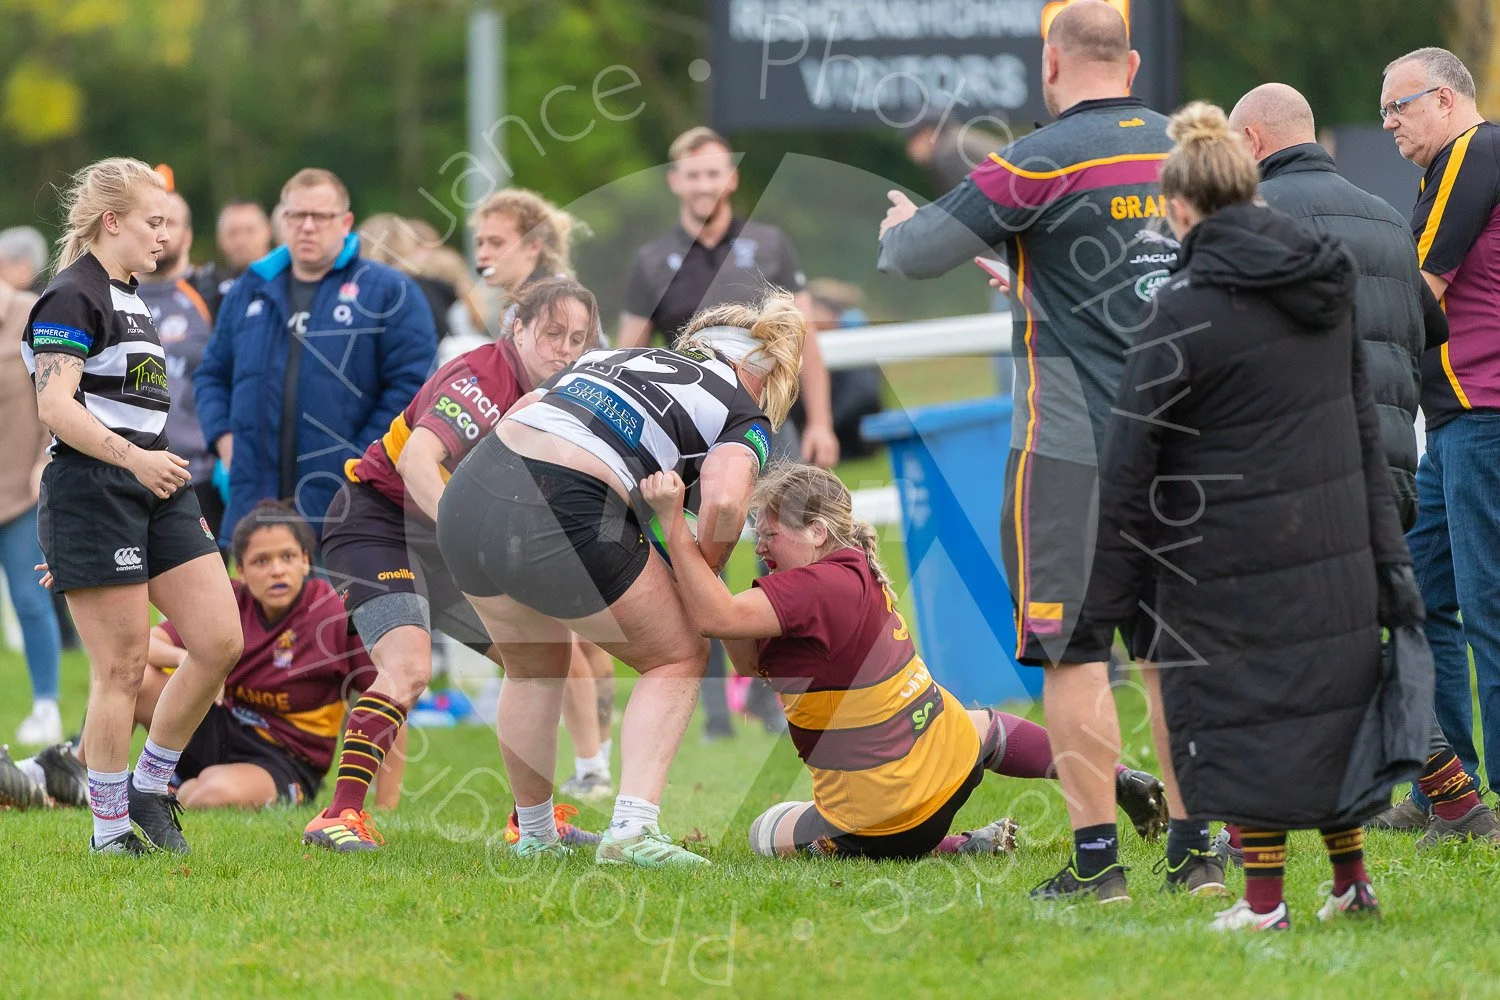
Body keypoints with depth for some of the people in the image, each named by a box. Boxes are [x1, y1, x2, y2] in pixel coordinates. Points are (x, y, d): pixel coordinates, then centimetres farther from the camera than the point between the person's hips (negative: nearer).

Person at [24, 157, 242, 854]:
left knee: (220, 643, 1)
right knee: (122, 666, -6)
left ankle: (148, 788, 15)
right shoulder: (71, 298, -10)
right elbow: (56, 405, -20)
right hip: (91, 492, -9)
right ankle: (111, 827, 5)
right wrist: (134, 457, -30)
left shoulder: (129, 299, 20)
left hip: (156, 489, 9)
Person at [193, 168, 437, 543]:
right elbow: (212, 373, 24)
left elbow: (411, 383, -6)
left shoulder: (387, 292, 1)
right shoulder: (250, 291, 16)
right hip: (254, 500, 4)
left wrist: (362, 459, -13)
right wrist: (223, 436, 7)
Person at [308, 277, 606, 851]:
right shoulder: (484, 378, -23)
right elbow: (416, 459, -38)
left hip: (439, 544, 10)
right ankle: (339, 816, -29)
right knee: (408, 669, -28)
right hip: (376, 520, -10)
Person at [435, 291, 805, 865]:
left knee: (533, 669, 31)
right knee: (678, 658, 16)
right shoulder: (744, 417, 10)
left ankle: (534, 835, 41)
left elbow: (520, 409, 24)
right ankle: (633, 830, 1)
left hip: (466, 498, 6)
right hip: (565, 529, -6)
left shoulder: (613, 357, 28)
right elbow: (724, 500, -9)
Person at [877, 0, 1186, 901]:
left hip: (1071, 440, -6)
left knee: (1072, 651, -1)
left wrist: (900, 224, 15)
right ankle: (1194, 849, 13)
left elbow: (915, 255, -10)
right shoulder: (1181, 151, 7)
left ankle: (1097, 854, -4)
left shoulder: (1044, 161, -11)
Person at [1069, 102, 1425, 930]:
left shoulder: (1186, 313, -15)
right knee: (1329, 698, 17)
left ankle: (1264, 900, 7)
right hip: (1335, 551, 6)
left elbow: (1128, 470, -13)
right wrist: (1389, 557, 19)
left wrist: (1100, 605, -9)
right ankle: (1351, 879, 23)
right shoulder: (1327, 287, 5)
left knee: (1243, 714, 4)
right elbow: (1365, 427, 13)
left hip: (1233, 563, -6)